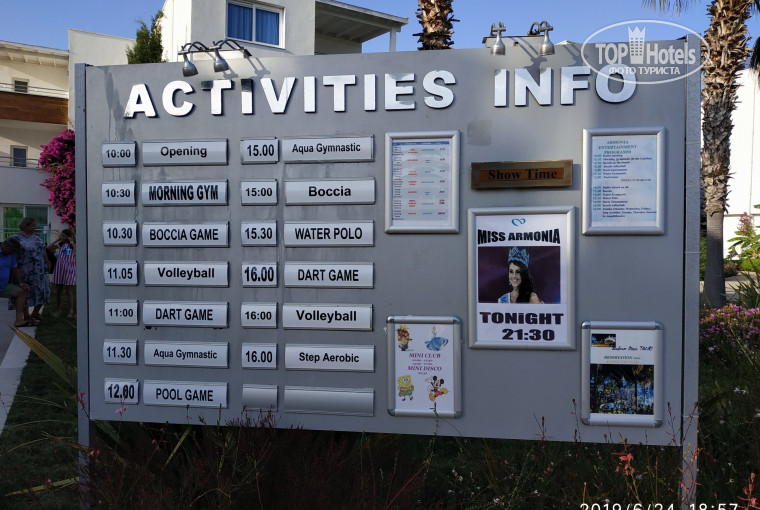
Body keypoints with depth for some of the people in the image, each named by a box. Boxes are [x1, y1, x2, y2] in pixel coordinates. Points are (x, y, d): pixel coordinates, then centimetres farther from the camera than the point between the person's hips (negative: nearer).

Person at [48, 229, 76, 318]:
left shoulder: (74, 245, -1)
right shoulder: (61, 244, 10)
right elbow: (49, 247, 7)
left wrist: (71, 242, -13)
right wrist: (57, 239, 5)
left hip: (69, 270, -5)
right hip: (59, 269, 5)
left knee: (69, 291, -3)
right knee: (58, 291, 11)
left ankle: (71, 311, 4)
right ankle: (57, 310, 21)